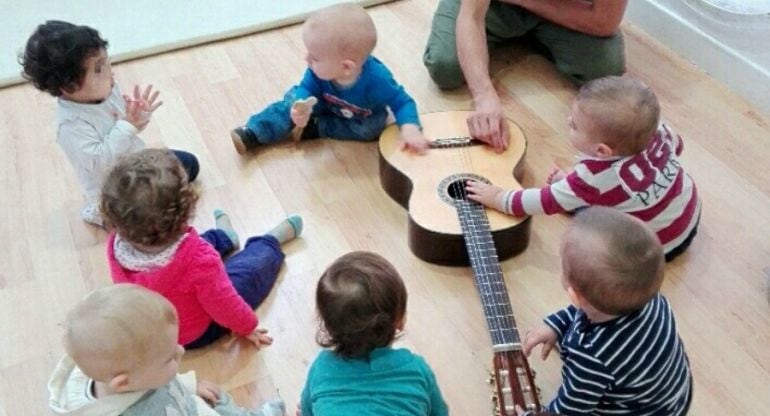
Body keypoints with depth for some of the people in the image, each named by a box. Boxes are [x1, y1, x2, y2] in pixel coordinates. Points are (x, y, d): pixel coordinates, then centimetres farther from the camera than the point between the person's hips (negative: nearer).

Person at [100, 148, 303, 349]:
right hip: (196, 334, -4)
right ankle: (271, 242, 44)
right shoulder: (198, 257, -43)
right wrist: (247, 326, -10)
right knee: (251, 269, 14)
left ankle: (224, 236, 52)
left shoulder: (117, 243, -28)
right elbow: (223, 304, -27)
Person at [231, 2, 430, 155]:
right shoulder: (320, 70, -31)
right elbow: (307, 88, -18)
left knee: (371, 128, -29)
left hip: (363, 117, -2)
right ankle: (252, 134, -14)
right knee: (292, 100, -12)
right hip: (327, 106, 2)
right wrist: (300, 106, -42)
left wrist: (410, 130, -54)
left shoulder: (376, 79, -44)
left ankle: (316, 128, -13)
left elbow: (402, 102, -34)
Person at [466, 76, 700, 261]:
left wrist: (498, 198, -12)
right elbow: (676, 143, 6)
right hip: (690, 215, 7)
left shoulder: (595, 175, -34)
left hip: (660, 246, -6)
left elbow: (547, 201, -23)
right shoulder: (654, 130, -18)